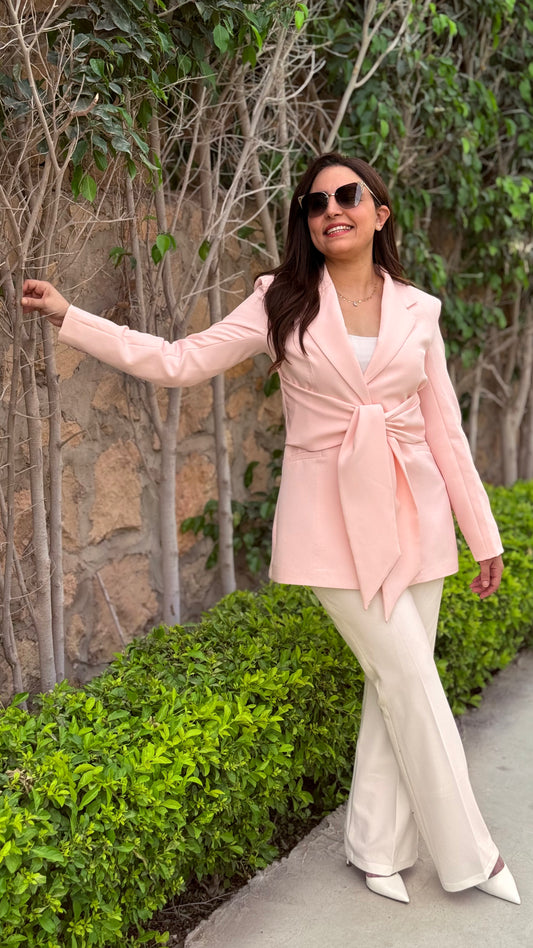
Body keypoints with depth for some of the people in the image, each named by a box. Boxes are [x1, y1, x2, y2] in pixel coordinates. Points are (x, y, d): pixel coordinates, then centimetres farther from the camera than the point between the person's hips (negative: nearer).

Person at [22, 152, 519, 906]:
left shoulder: (417, 311, 6)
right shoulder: (282, 305, 0)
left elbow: (446, 431, 9)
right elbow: (178, 362, -3)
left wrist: (484, 535, 10)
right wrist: (68, 316, -8)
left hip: (413, 511, 3)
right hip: (333, 515, -3)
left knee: (398, 682, 6)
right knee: (413, 684, -2)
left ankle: (376, 849, 24)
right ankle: (468, 856, 16)